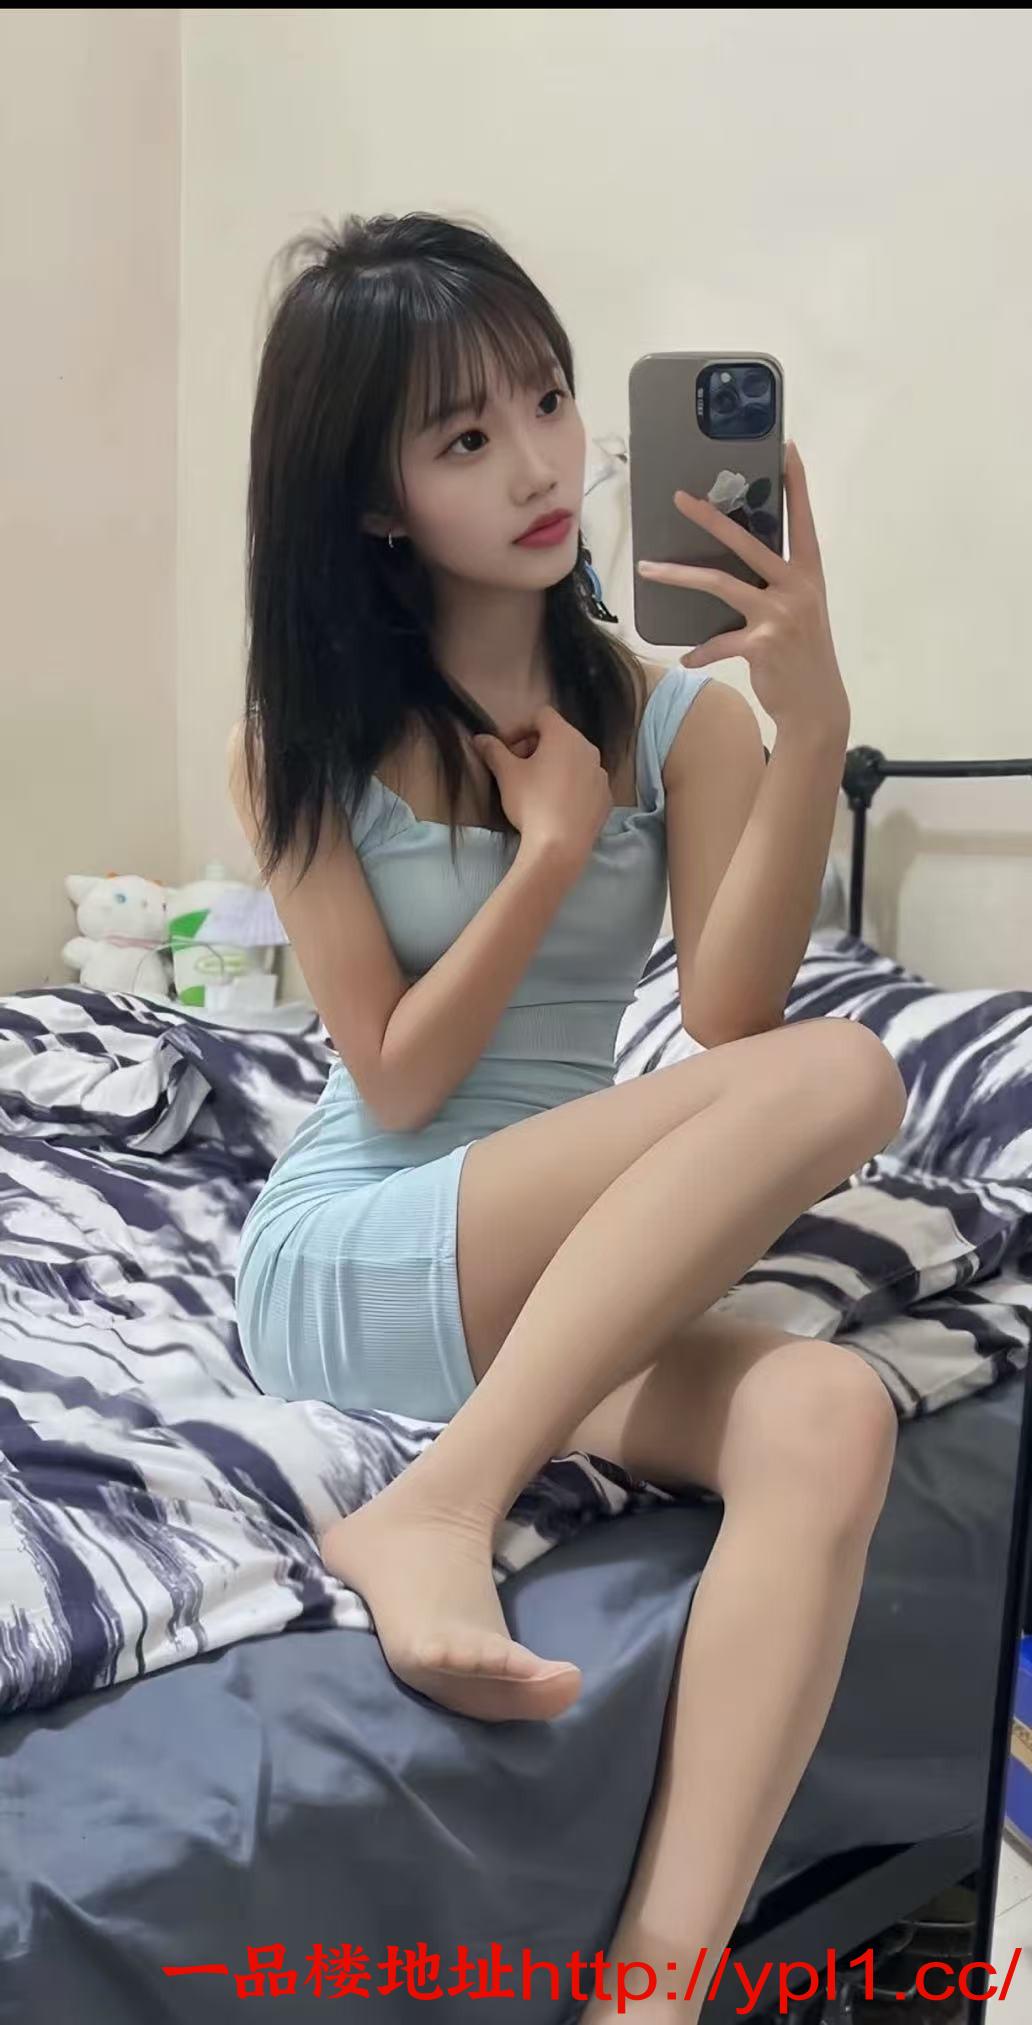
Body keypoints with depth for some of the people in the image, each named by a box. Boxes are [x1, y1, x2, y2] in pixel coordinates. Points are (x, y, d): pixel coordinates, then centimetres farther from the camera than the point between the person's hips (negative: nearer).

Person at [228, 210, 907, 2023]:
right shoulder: (306, 738, 0)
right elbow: (396, 1079, -6)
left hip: (576, 1290, 3)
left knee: (828, 1419, -33)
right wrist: (553, 847, -12)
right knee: (840, 1075, -27)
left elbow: (721, 1021, -12)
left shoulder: (679, 713, 4)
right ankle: (436, 1516, -30)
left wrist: (811, 725, -21)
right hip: (341, 1267, -3)